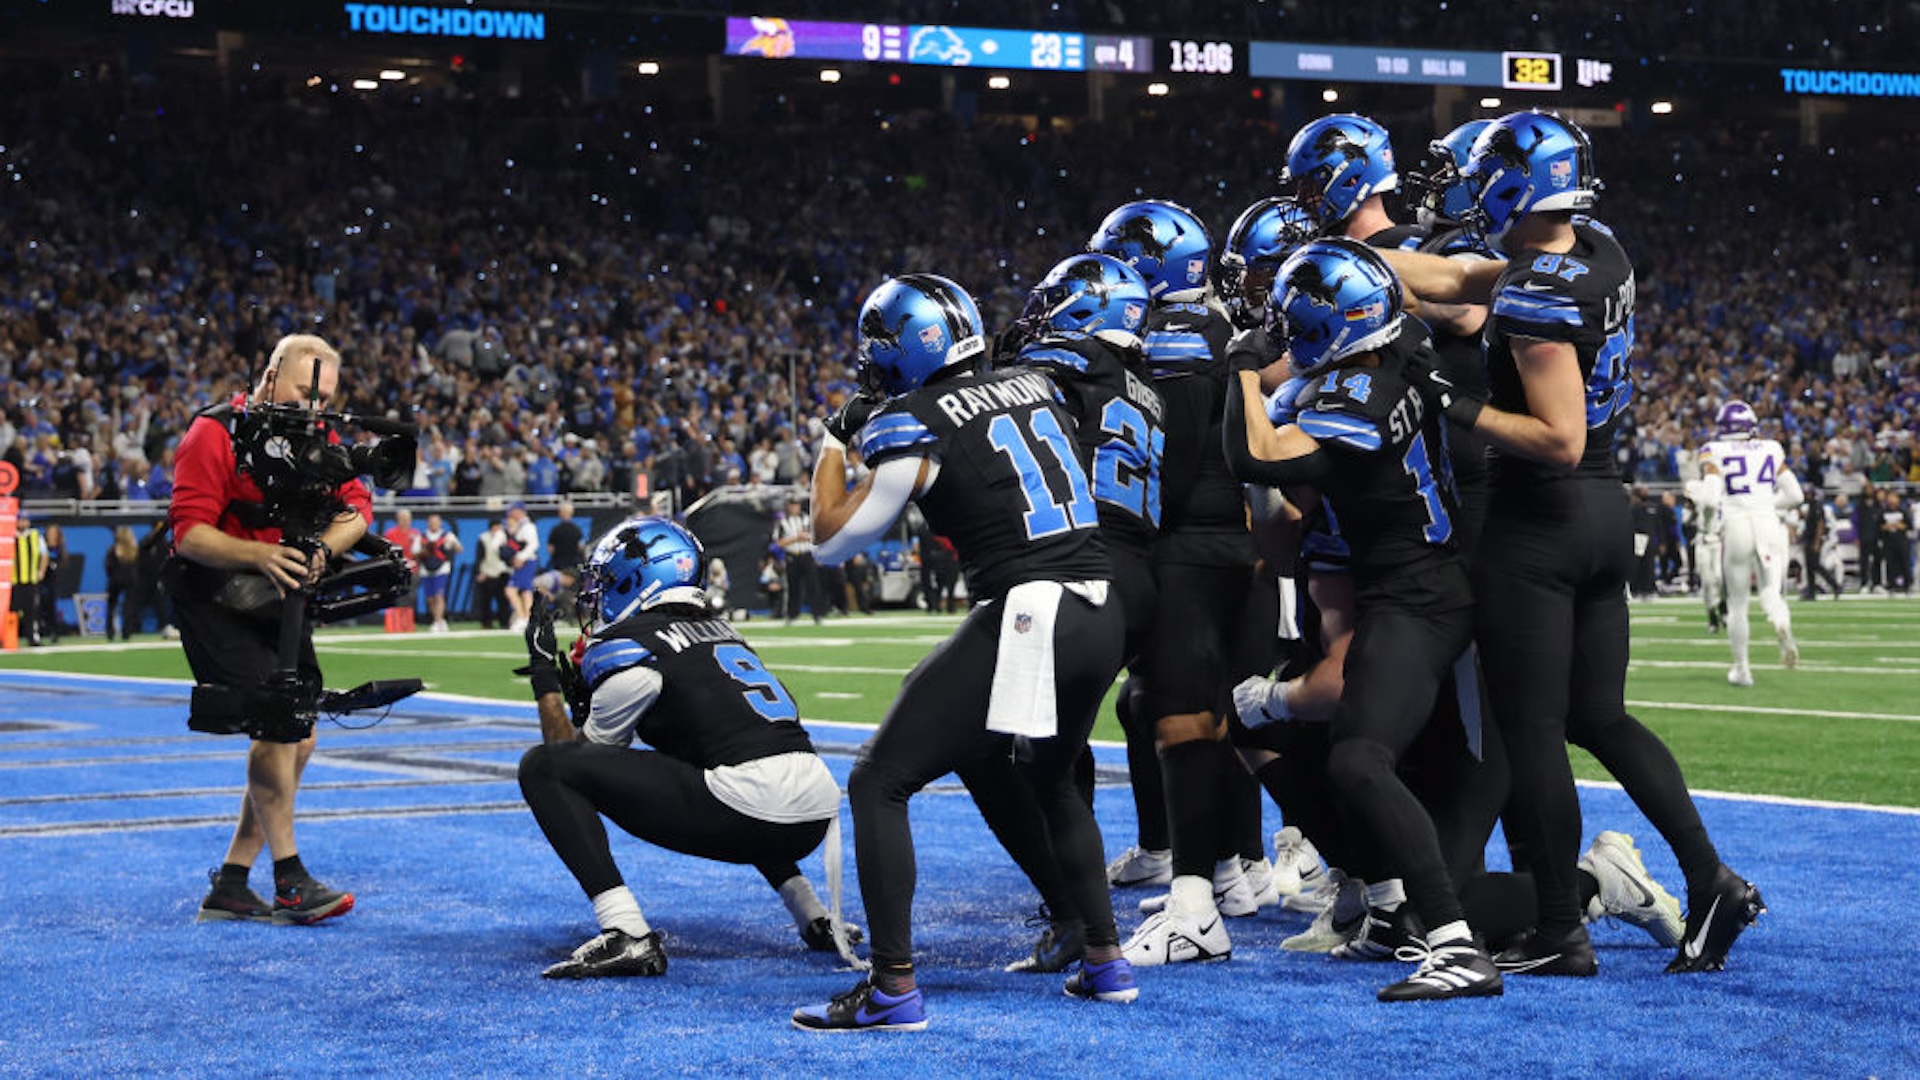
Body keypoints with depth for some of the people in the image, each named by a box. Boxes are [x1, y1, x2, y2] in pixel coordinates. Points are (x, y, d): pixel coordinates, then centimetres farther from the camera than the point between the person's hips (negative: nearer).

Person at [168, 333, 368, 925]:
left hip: (279, 598, 8)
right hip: (212, 599, -8)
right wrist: (261, 554, -37)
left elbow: (357, 507, -4)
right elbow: (188, 532, -23)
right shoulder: (215, 434, -16)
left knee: (298, 742, 7)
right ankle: (289, 882, -14)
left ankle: (230, 887, 14)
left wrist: (321, 550, -25)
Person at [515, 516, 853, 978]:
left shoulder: (630, 645, 2)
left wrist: (545, 676, 24)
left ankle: (626, 935, -13)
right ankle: (816, 919, 28)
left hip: (751, 812, -8)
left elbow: (577, 753, 14)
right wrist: (580, 694, 33)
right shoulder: (718, 629, 25)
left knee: (541, 766, -3)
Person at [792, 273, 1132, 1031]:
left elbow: (832, 543, 5)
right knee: (1052, 780, 31)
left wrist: (836, 442, 18)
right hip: (1101, 616, 7)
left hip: (1023, 620, -7)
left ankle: (894, 989, -3)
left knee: (878, 785, 1)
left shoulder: (915, 428, -4)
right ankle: (1106, 961, 32)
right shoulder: (1035, 387, 13)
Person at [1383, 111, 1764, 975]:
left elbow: (1560, 439, -23)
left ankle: (1560, 934, 6)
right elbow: (1455, 280, 15)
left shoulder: (1538, 296, -21)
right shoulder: (1601, 254, 6)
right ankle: (1710, 880, 7)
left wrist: (1458, 409, -18)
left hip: (1539, 523, -9)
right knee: (1600, 717, 15)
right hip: (1607, 515, 9)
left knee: (1532, 731, 0)